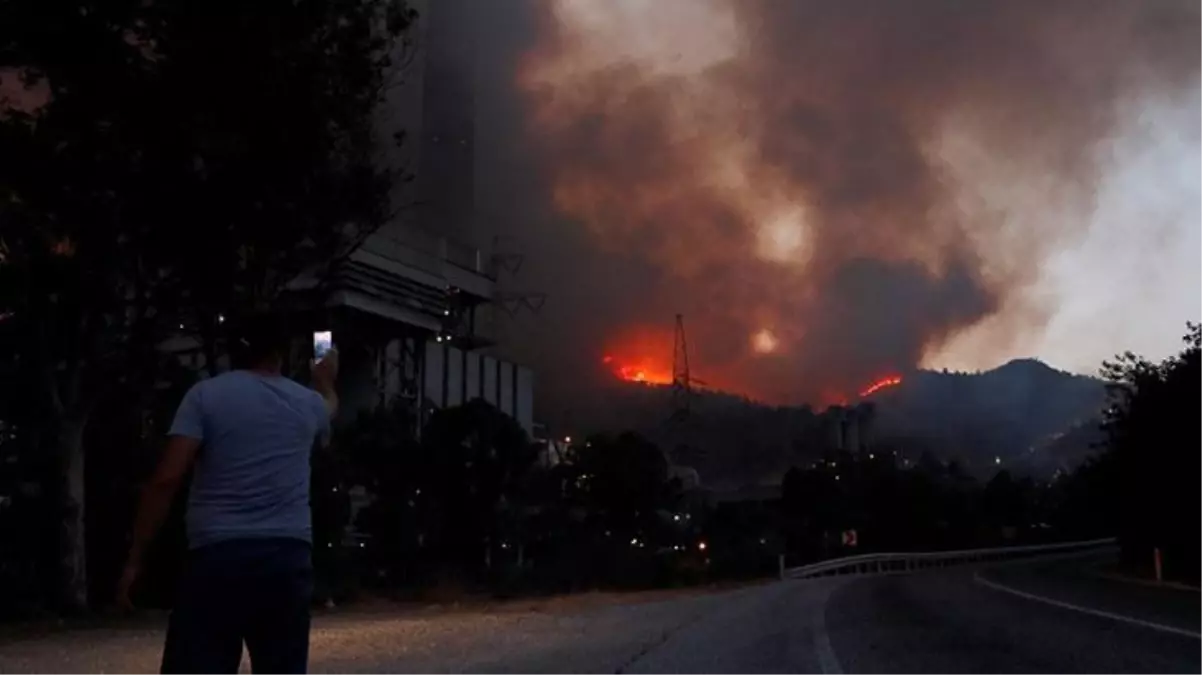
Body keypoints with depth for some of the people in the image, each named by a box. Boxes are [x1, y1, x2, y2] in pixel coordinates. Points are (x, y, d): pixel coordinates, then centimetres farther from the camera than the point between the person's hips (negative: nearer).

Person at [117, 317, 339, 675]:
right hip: (288, 555, 3)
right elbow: (328, 407, 41)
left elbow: (166, 480, -7)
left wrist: (135, 559, -2)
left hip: (217, 555, -3)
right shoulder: (307, 402, 13)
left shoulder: (205, 395, 2)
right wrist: (325, 380, 63)